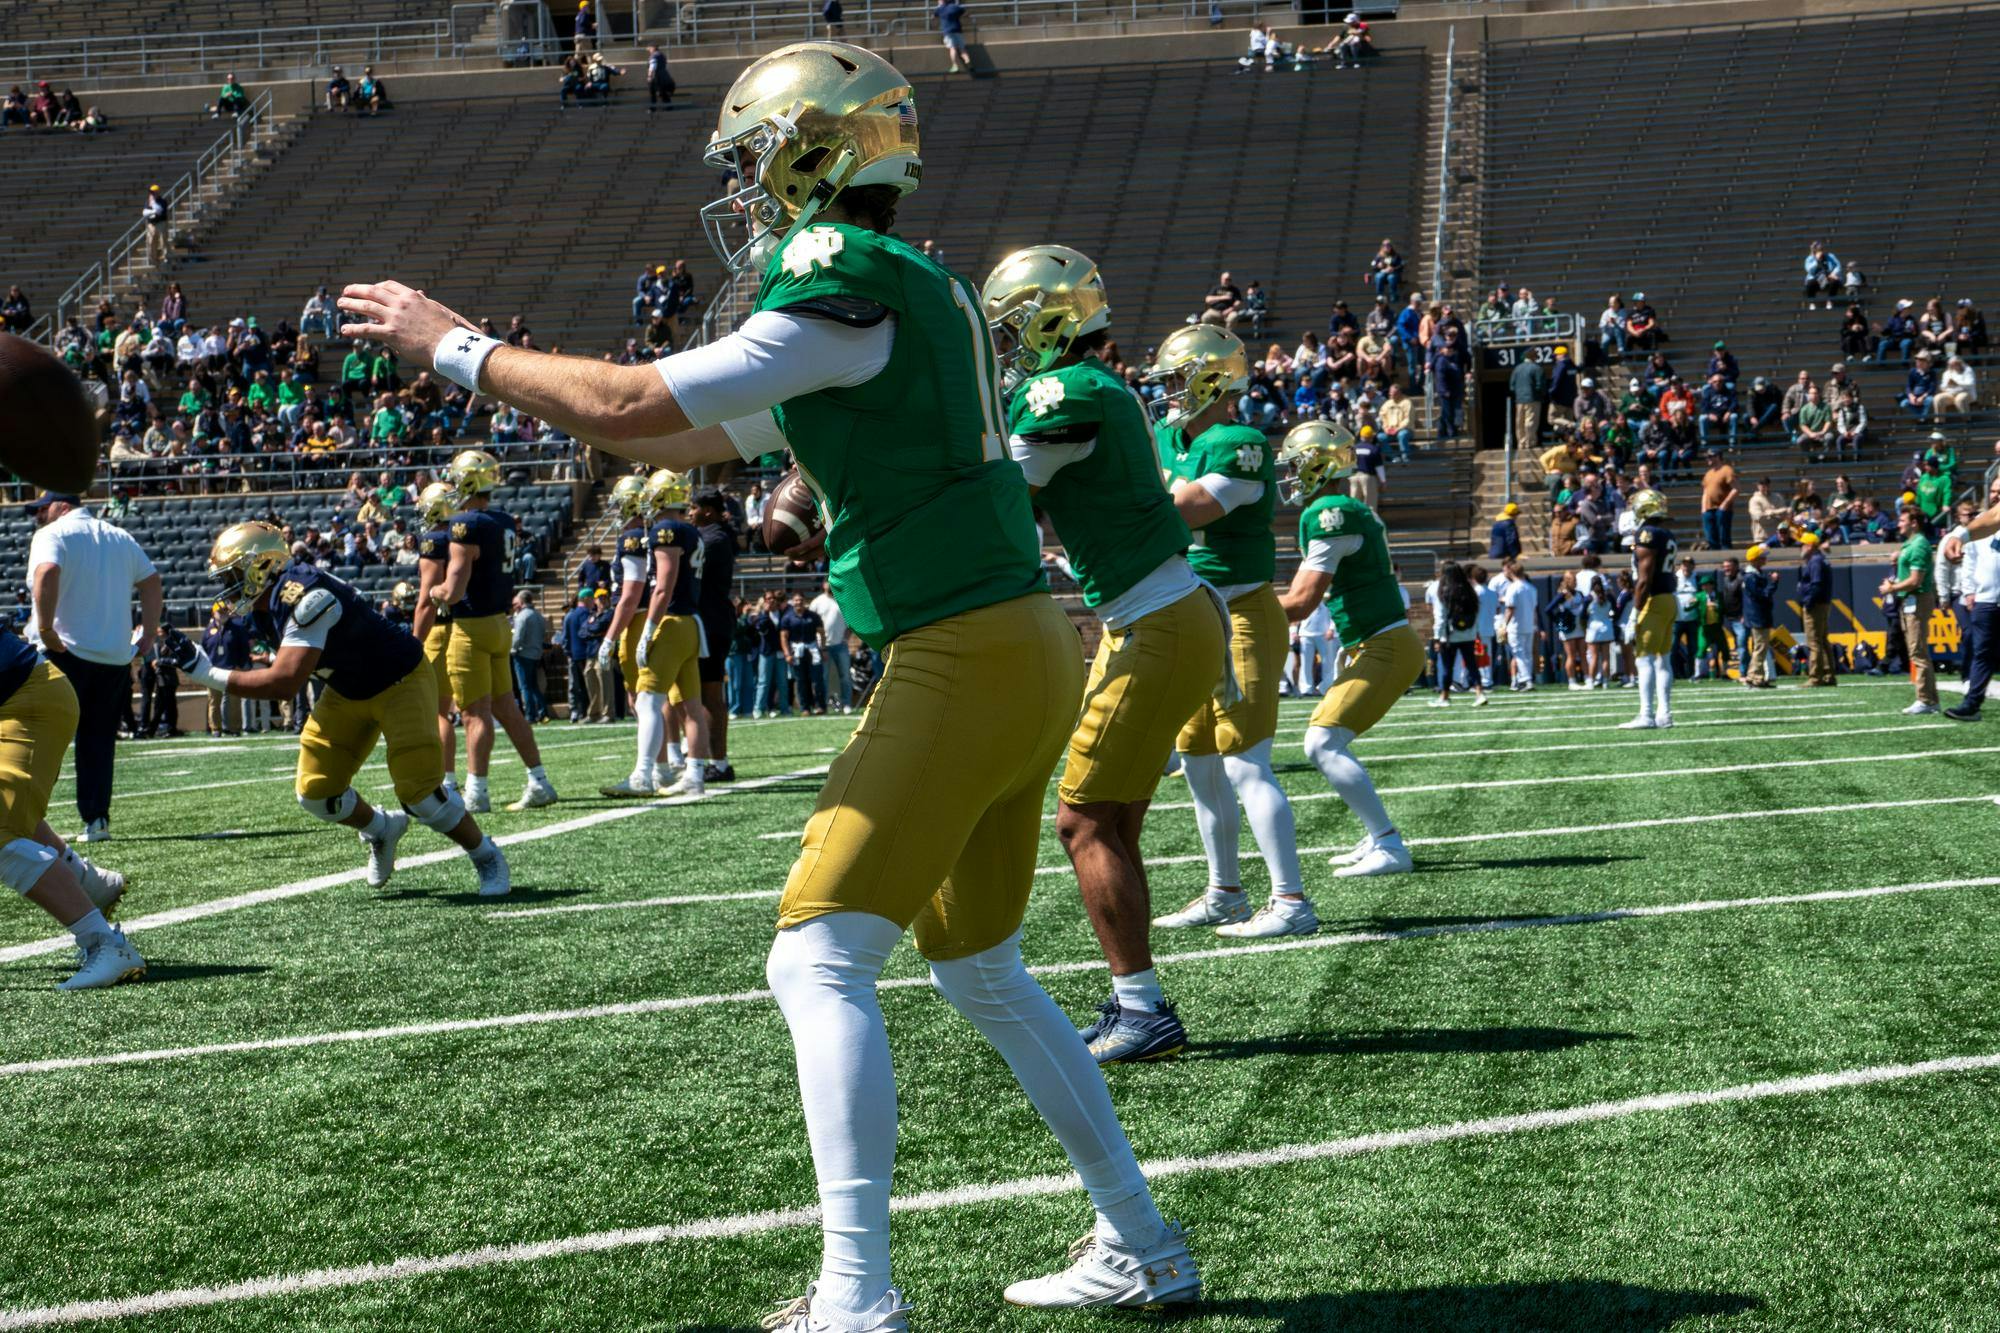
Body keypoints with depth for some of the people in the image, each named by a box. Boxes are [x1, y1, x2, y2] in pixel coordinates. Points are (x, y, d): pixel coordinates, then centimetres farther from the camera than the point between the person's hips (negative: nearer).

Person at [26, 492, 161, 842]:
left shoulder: (52, 535, -4)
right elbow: (151, 581, 14)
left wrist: (45, 629, -19)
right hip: (116, 656, 6)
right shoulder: (121, 538, 16)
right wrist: (148, 634, 14)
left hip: (66, 652, -5)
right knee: (99, 740, 11)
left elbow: (47, 573, -23)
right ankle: (96, 820, 7)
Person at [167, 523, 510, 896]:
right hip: (347, 693, 9)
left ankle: (488, 857, 8)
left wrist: (209, 675, -36)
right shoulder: (263, 608, -4)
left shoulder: (305, 597, -34)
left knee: (419, 790, -16)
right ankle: (381, 829, 30)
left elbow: (285, 682, -40)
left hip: (400, 681, -9)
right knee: (316, 793, 1)